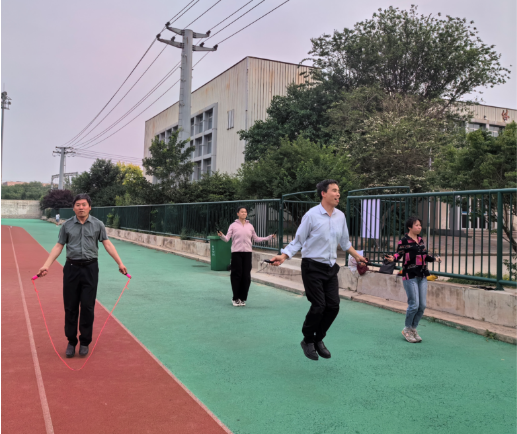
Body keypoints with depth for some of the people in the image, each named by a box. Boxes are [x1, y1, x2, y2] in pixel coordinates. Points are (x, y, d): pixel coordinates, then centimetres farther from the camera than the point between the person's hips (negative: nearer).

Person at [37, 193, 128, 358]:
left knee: (87, 307, 2)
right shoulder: (66, 225, 4)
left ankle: (85, 342, 15)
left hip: (90, 268, -1)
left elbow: (107, 244, 0)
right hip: (71, 268, 1)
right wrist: (46, 265, -4)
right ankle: (71, 342, 19)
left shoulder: (98, 224, 1)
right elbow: (58, 246, 5)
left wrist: (120, 263, -6)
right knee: (70, 307, 6)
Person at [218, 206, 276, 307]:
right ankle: (235, 298, 12)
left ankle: (242, 298, 15)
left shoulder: (250, 226, 10)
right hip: (236, 253, -3)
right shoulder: (233, 225, 1)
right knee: (237, 275, -1)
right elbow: (227, 239, -4)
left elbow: (256, 239, 16)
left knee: (246, 276, 3)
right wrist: (221, 236, -26)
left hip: (247, 253, 3)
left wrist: (269, 237, 11)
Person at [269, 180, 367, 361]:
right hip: (313, 267, -6)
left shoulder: (340, 216, 6)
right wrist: (283, 256, -19)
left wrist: (357, 256, 29)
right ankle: (307, 341, 17)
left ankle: (318, 340, 24)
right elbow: (298, 241, -7)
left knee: (333, 306, 2)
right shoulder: (311, 215, -11)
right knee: (318, 306, -8)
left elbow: (345, 242, 21)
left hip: (331, 267, 6)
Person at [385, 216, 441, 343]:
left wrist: (435, 259, 24)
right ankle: (407, 329, 13)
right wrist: (393, 258, -31)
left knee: (422, 305, 6)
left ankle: (413, 328, 23)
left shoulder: (421, 240, 11)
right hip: (410, 276, -7)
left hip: (422, 276, 7)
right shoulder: (404, 241, -8)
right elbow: (399, 253, -12)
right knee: (414, 305, -7)